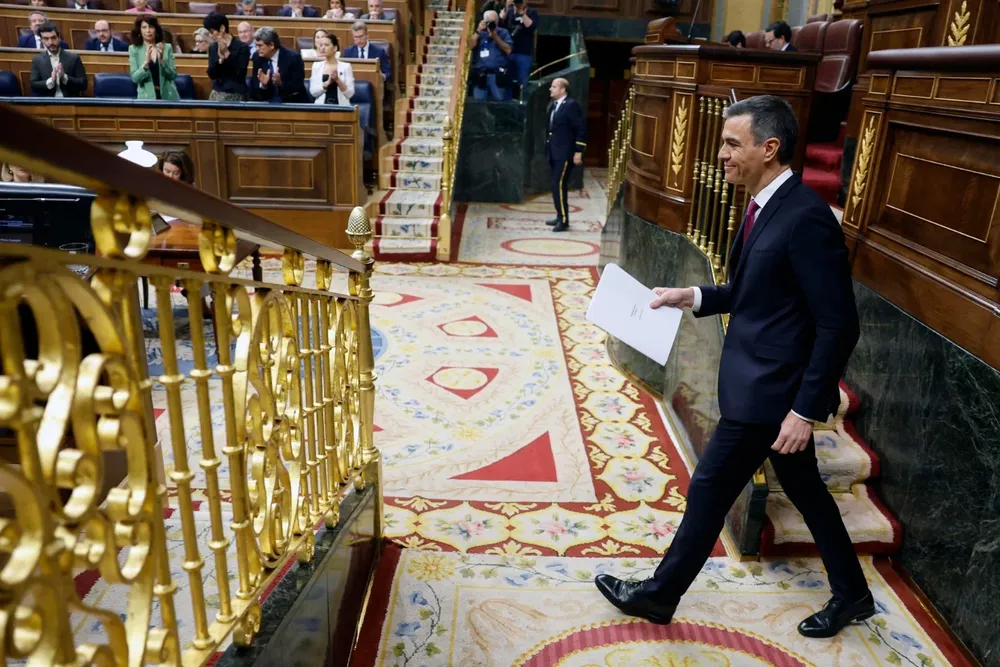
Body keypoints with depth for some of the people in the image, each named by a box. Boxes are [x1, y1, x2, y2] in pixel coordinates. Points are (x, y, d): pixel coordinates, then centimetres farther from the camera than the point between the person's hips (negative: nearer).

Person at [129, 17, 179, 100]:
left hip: (168, 96, 1)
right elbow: (135, 78, -6)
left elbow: (173, 75, 0)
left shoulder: (167, 47, 4)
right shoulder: (134, 49, 3)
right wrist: (146, 61, -19)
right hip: (147, 97, -1)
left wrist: (162, 59, -14)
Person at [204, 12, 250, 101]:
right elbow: (211, 74, 1)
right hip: (216, 93, 4)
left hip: (236, 95, -4)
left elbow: (240, 74, -14)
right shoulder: (212, 47, 7)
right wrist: (220, 59, -13)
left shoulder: (242, 47, -7)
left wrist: (227, 54, -15)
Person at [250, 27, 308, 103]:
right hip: (268, 102, 3)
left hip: (292, 102, -3)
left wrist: (281, 83, -27)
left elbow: (299, 88, -13)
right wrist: (262, 84, -17)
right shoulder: (257, 57, 1)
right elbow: (253, 87, 4)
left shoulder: (293, 57, -12)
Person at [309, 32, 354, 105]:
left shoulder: (346, 66, 2)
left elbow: (350, 94, -3)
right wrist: (328, 82, -13)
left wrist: (337, 80, -15)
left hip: (341, 106, -1)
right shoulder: (316, 65, 9)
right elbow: (313, 92, 0)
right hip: (321, 106, 1)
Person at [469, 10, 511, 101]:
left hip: (497, 75, -2)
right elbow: (470, 46, -1)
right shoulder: (479, 33, 15)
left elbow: (508, 50, -5)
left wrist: (495, 36, -10)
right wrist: (479, 31, -6)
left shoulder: (503, 32, 9)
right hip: (480, 75, 2)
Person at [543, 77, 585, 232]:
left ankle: (564, 220, -5)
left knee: (559, 185, -11)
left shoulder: (571, 105, -12)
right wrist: (548, 148, 16)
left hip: (565, 153, -8)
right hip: (554, 152, 8)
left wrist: (578, 152, -17)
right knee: (557, 185, 12)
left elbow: (581, 128, -14)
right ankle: (560, 217, 21)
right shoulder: (552, 105, 13)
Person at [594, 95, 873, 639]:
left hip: (770, 389, -9)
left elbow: (838, 325, -22)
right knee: (804, 490, 21)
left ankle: (659, 593, 24)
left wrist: (805, 410, -21)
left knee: (709, 489, 4)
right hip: (760, 380, 10)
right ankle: (852, 594, 41)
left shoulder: (806, 218, -22)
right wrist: (695, 297, 5)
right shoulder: (764, 207, 7)